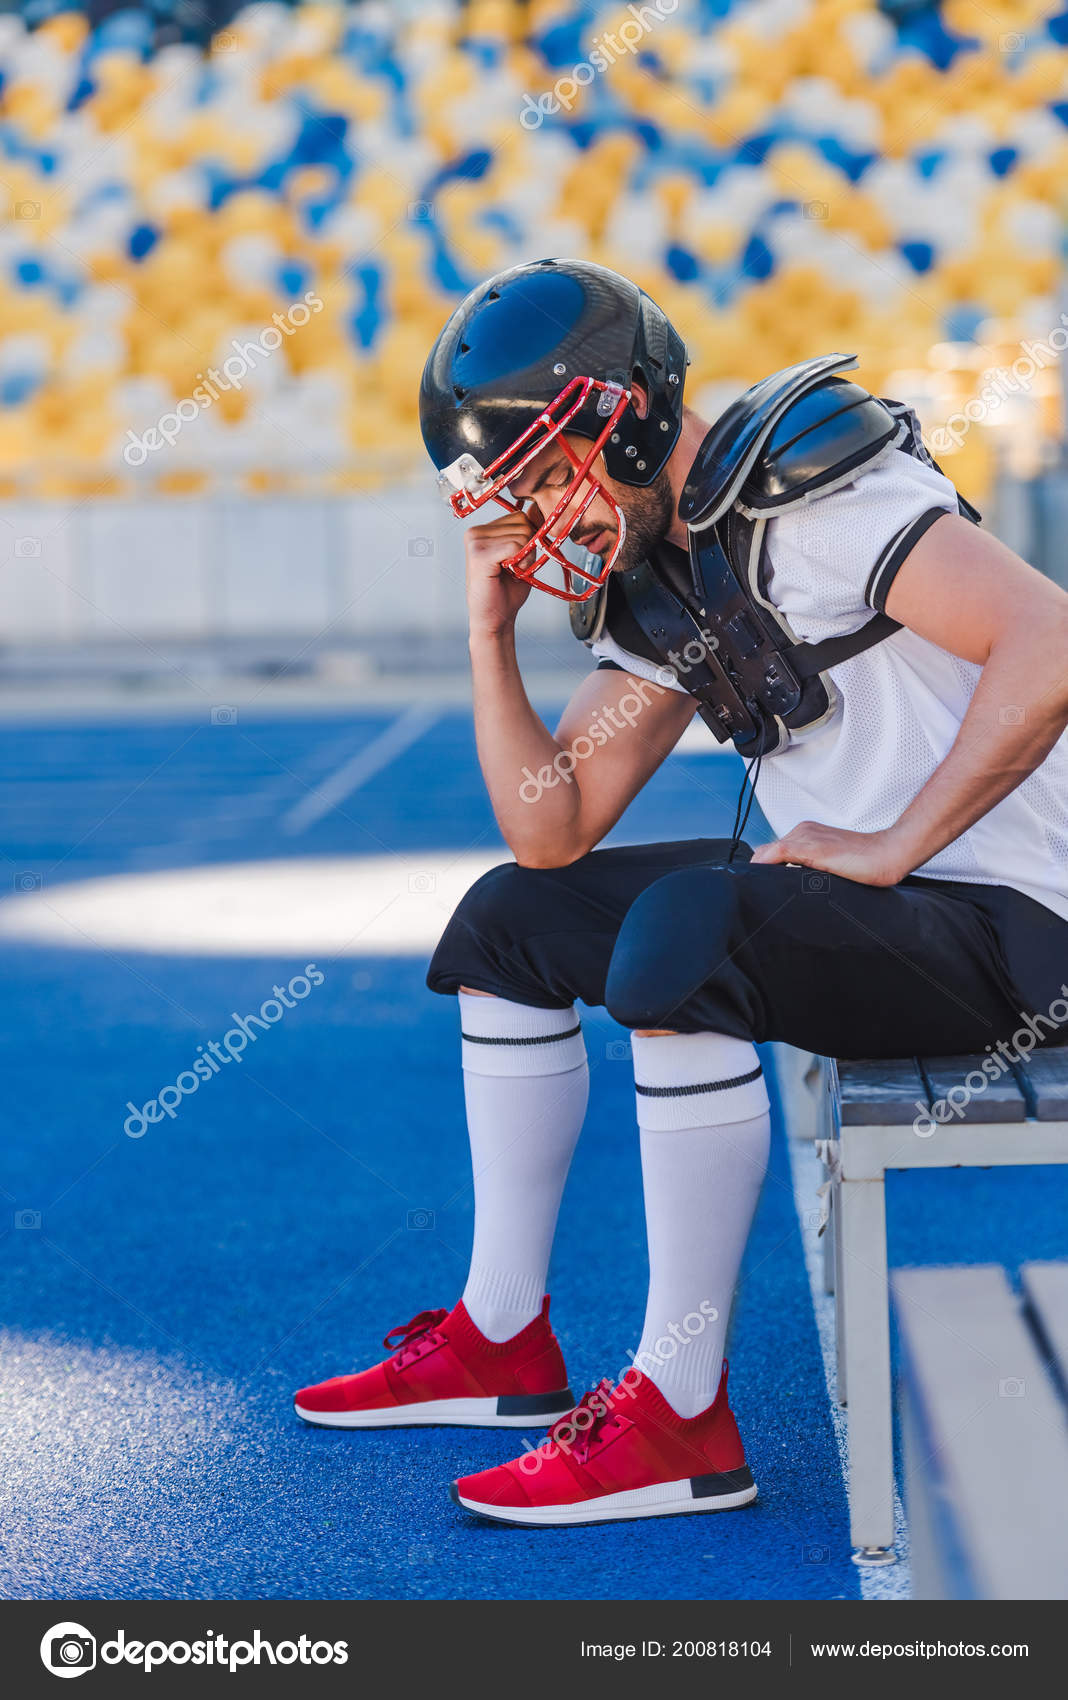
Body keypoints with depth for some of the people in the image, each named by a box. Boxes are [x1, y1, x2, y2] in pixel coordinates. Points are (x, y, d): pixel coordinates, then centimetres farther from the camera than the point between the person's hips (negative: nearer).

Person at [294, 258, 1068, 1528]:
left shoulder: (808, 491, -18)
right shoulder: (656, 578, 9)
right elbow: (551, 832, 7)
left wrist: (894, 846, -23)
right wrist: (490, 630, 0)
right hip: (859, 897, 10)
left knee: (685, 931, -33)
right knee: (511, 922, 11)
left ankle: (680, 1411, -23)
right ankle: (502, 1342, 16)